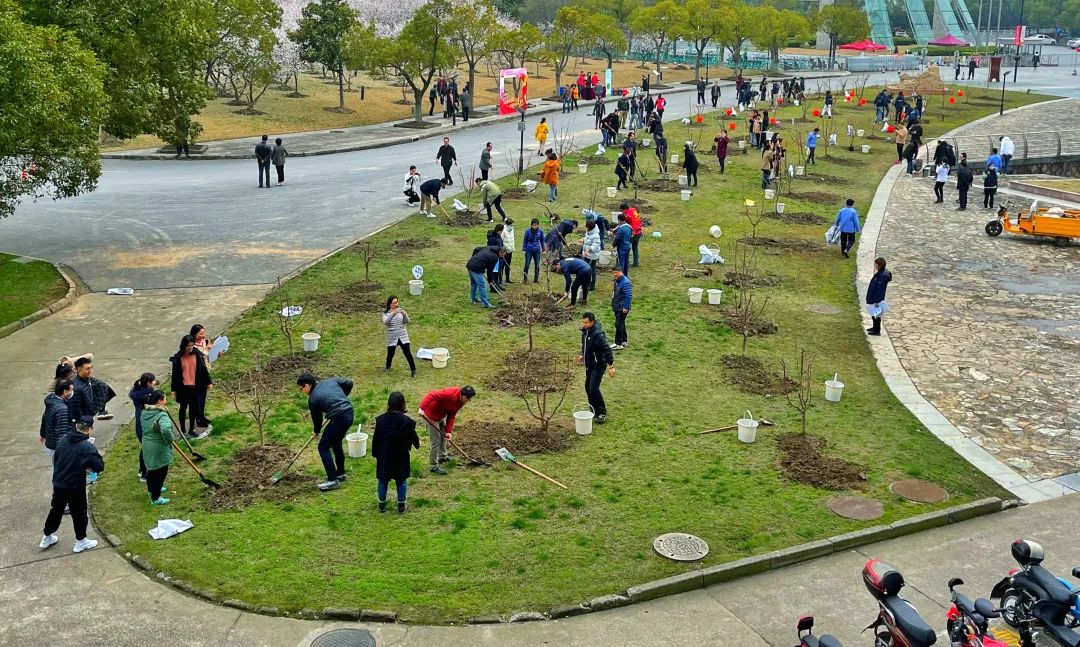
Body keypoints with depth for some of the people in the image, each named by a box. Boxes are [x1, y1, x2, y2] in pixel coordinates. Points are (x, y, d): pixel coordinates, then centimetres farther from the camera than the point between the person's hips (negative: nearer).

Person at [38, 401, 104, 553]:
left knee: (56, 510, 23)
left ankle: (47, 537, 38)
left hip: (58, 484, 6)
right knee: (79, 513, 12)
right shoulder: (87, 447, -21)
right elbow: (100, 467, -21)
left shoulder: (62, 440, -3)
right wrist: (88, 466, 1)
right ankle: (81, 541, 24)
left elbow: (55, 459, 9)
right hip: (75, 487, -6)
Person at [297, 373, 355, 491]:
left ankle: (332, 480, 2)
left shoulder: (313, 399, -3)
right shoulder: (330, 381, 10)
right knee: (336, 443, 26)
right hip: (349, 413, 8)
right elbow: (349, 383, 14)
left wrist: (316, 431, 29)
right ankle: (340, 474, 35)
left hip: (338, 419, -8)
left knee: (323, 447, 3)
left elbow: (317, 418, 8)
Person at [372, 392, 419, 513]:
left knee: (383, 480, 17)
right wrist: (418, 444, 23)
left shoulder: (380, 420, -13)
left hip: (384, 457, 1)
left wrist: (375, 454, 10)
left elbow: (375, 439, -5)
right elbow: (414, 438, -1)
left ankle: (382, 504, 29)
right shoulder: (407, 422, -16)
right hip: (401, 457, -1)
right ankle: (401, 505, 23)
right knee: (401, 481, 16)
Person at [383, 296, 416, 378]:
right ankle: (387, 367, 40)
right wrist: (392, 314, -38)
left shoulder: (401, 310, -1)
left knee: (408, 353, -4)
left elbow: (407, 322, -6)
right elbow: (385, 322, -25)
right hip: (392, 337, -1)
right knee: (390, 353, 12)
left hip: (403, 336, 1)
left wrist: (405, 315, -26)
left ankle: (413, 370, 7)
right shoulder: (386, 313, -6)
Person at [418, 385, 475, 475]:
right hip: (430, 415, -9)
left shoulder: (460, 401, -6)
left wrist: (449, 431, -8)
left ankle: (442, 456, 47)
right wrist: (422, 408, -44)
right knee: (435, 441, -3)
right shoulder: (450, 394, -33)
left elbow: (451, 416, -1)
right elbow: (432, 395, -38)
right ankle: (433, 466, 10)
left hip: (441, 415, 9)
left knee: (444, 435, 25)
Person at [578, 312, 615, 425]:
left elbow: (607, 349, -28)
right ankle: (594, 411, 26)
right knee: (588, 387, 13)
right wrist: (582, 354, 19)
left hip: (598, 365, -9)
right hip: (589, 364, 9)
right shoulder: (585, 331, 2)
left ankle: (602, 413, 0)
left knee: (594, 388, -13)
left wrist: (611, 366, -29)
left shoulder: (598, 334, -26)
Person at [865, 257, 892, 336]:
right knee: (874, 314, 20)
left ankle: (877, 330, 9)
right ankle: (875, 327, 34)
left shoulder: (883, 275, -23)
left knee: (876, 314, 0)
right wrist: (869, 298, 21)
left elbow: (880, 289, -24)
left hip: (877, 300, -10)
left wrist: (876, 300, -23)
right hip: (873, 298, 10)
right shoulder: (879, 273, 7)